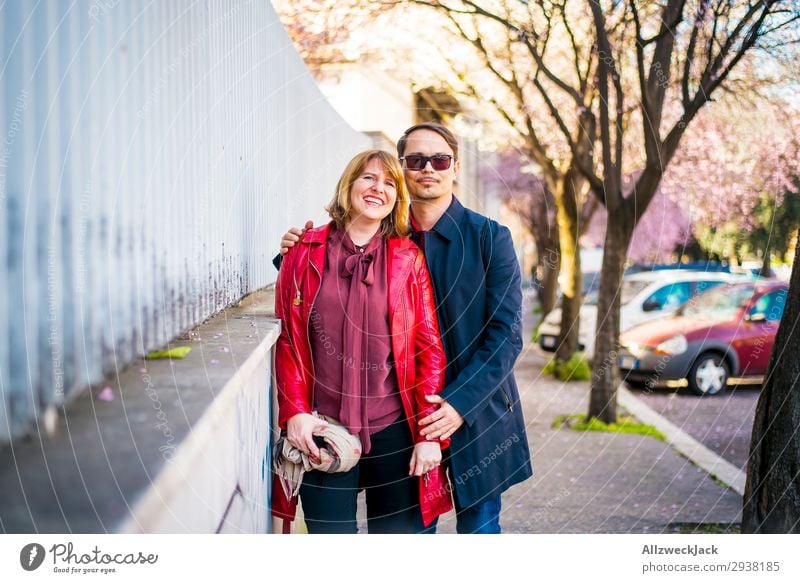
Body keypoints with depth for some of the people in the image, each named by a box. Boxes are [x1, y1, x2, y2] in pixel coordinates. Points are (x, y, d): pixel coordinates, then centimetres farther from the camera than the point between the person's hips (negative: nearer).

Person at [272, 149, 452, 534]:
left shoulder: (409, 259, 5)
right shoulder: (305, 252, 5)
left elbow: (430, 348, 3)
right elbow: (287, 339, 5)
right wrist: (295, 412, -6)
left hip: (394, 430, 1)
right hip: (322, 431, 0)